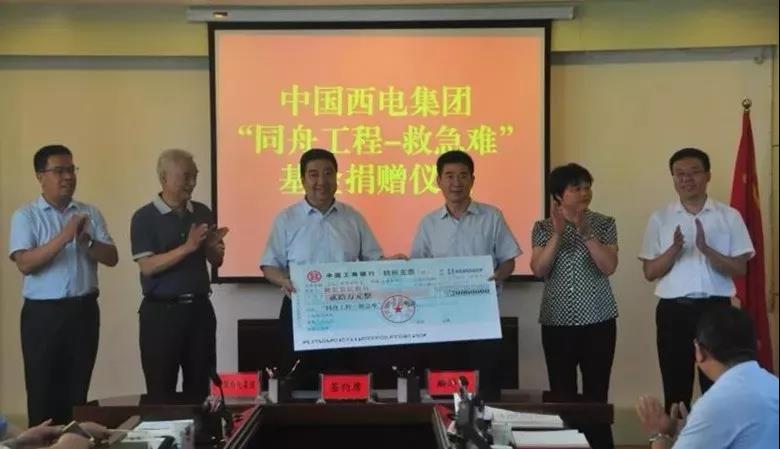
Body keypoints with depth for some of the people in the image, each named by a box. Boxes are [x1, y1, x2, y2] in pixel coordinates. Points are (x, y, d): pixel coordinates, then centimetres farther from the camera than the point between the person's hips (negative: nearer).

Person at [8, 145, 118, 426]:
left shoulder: (90, 213, 8)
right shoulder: (25, 216, -2)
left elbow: (112, 258, 2)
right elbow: (25, 263, -14)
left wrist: (87, 241, -16)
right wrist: (63, 237, -24)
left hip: (84, 310, 3)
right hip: (43, 313, -3)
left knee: (78, 390, 11)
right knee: (42, 392, 3)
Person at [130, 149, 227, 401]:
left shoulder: (202, 213, 8)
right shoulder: (144, 217, -7)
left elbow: (216, 261, 13)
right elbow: (147, 267, -16)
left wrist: (213, 246, -10)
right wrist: (187, 247, -23)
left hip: (200, 308, 5)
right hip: (161, 312, -5)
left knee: (200, 387, 11)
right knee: (161, 391, 3)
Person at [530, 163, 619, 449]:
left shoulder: (604, 224, 1)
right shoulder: (543, 228, 4)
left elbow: (609, 267, -10)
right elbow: (538, 270, -8)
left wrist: (585, 231, -18)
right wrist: (557, 233, -17)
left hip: (598, 321, -1)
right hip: (557, 322, 1)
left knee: (596, 394, -1)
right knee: (561, 395, 4)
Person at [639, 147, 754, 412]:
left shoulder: (729, 216, 2)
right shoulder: (660, 218, 5)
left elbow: (739, 269, -3)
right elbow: (650, 272, 3)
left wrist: (706, 249, -19)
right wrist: (674, 249, -16)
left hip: (715, 307, -1)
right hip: (673, 309, 1)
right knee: (676, 388, 8)